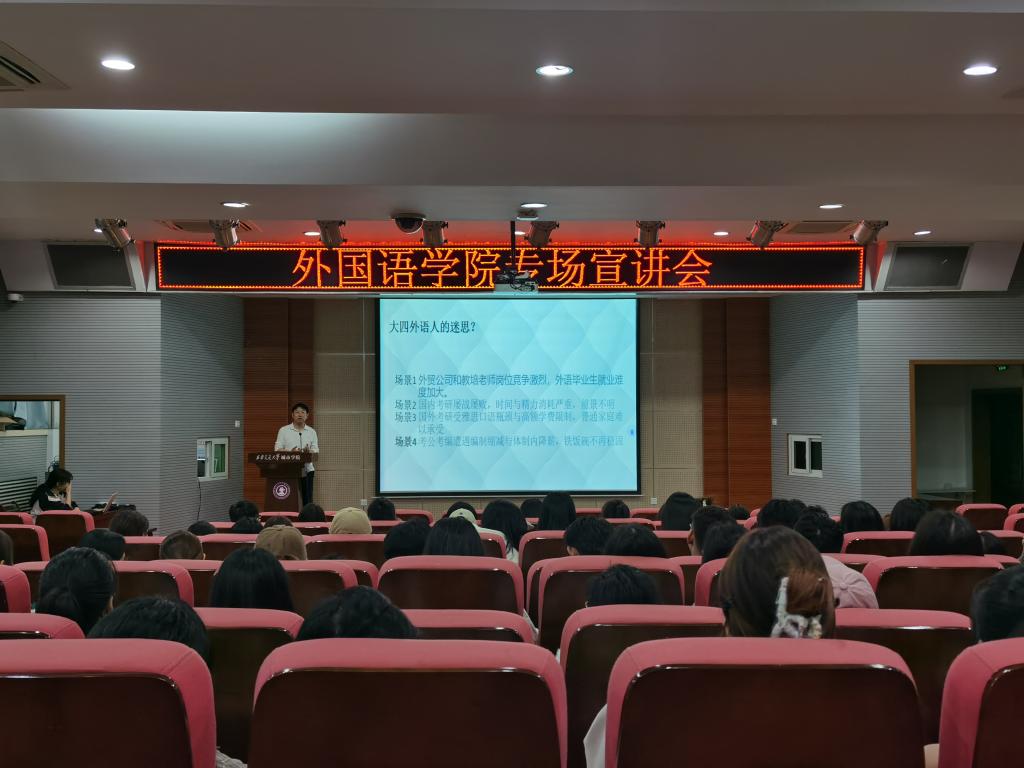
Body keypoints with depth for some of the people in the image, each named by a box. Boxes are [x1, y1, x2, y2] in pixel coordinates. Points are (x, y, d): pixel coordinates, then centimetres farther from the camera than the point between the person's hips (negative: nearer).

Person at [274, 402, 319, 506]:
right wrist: (290, 453, -20)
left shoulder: (311, 432, 10)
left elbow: (315, 453, 6)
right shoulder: (283, 430, 5)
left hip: (306, 470, 2)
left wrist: (308, 452, -18)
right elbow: (278, 450, -1)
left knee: (307, 500, 1)